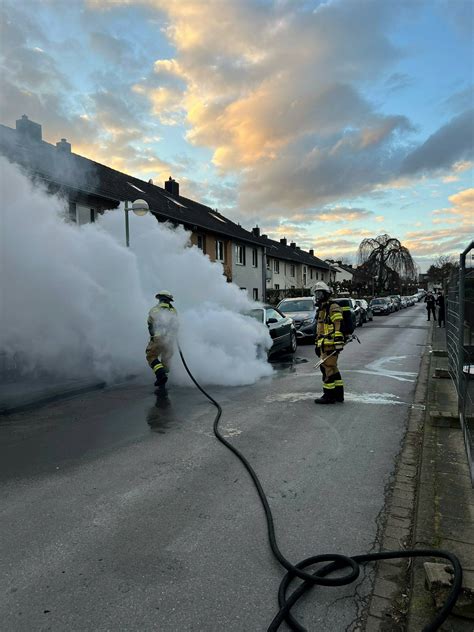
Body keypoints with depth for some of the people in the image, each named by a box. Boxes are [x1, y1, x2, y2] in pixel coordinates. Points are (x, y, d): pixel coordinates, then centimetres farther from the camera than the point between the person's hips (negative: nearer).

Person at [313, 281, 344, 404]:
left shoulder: (333, 308, -11)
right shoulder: (322, 309, 22)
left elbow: (338, 327, -19)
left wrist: (338, 344, -24)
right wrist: (317, 344, 26)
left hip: (330, 345, -10)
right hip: (324, 344, 10)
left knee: (327, 368, -8)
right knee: (332, 369, 14)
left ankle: (329, 395, -2)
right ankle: (338, 394, 22)